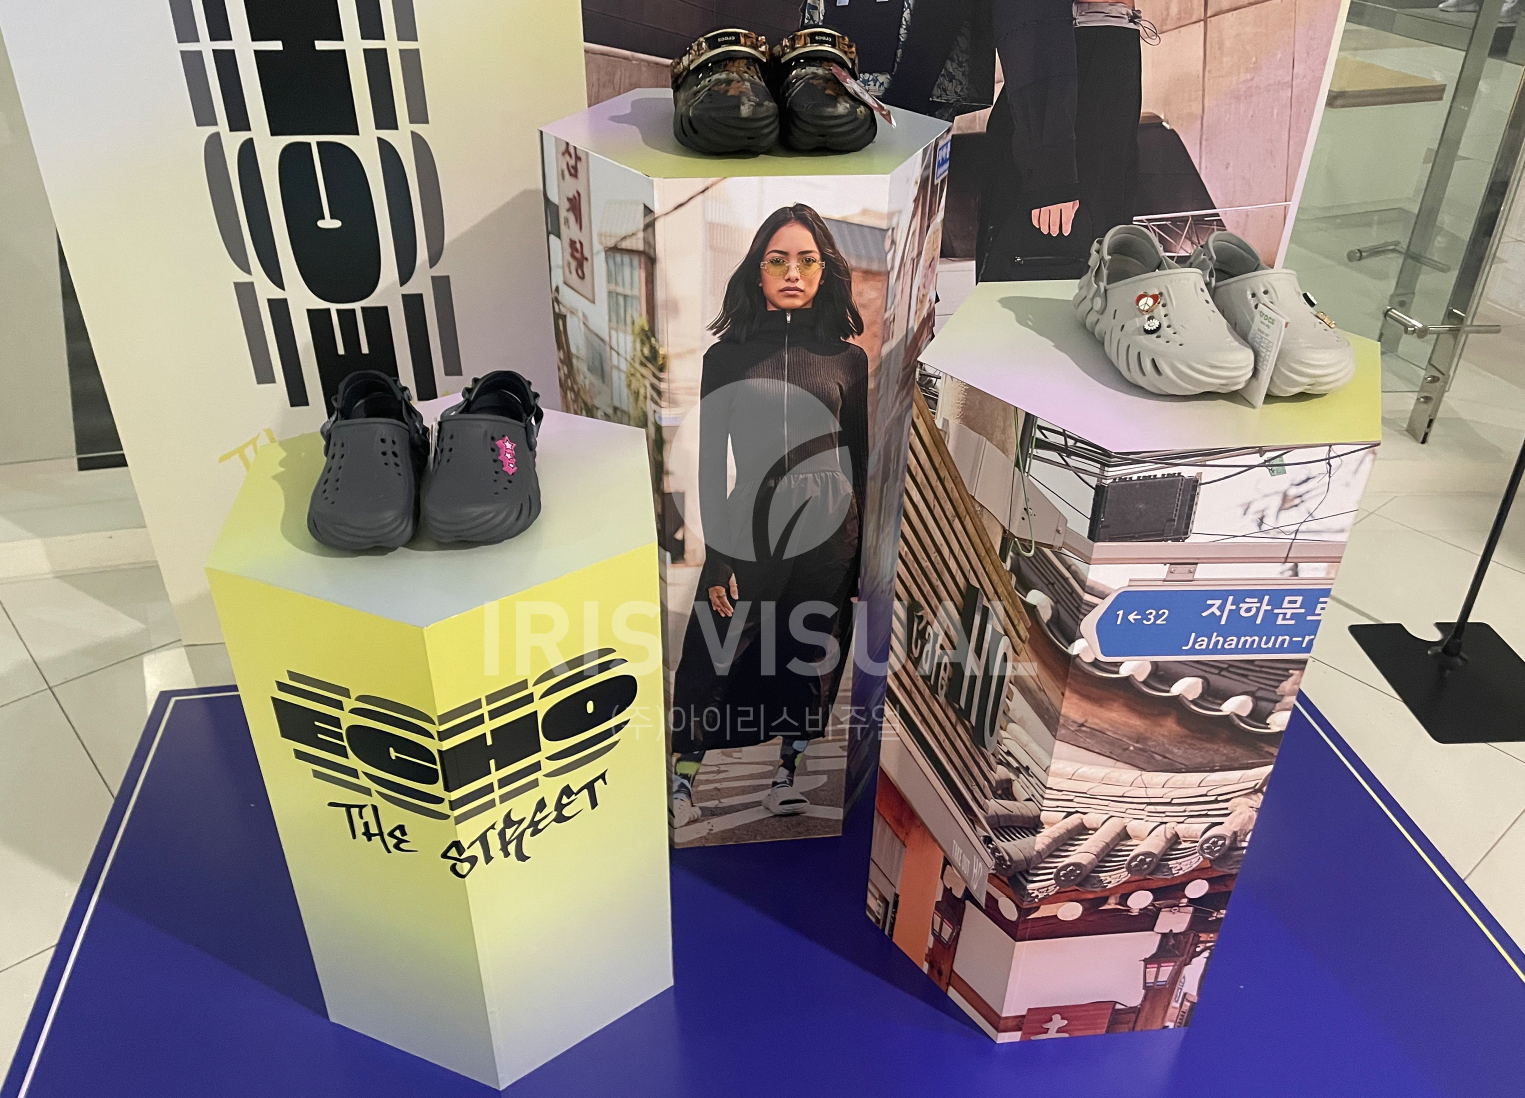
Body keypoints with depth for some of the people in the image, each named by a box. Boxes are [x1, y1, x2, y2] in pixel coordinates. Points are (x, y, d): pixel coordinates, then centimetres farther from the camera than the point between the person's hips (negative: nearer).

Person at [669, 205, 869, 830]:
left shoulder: (847, 357, 6)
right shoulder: (727, 356, 3)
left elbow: (859, 461, 9)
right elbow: (711, 463, 1)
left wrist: (866, 556, 8)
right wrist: (716, 559, -4)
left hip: (828, 536, 1)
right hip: (749, 533, -1)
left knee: (811, 661, 11)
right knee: (714, 662, 1)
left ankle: (786, 776, 30)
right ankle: (682, 779, 19)